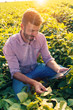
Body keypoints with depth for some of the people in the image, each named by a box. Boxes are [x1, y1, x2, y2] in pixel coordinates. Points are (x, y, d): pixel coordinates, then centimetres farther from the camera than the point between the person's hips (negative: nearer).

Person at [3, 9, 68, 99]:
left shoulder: (41, 37, -15)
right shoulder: (10, 44, -26)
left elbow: (48, 59, -7)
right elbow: (15, 72, -25)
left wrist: (58, 68, -30)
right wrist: (34, 82, -42)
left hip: (36, 68, 3)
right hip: (20, 74, -2)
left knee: (64, 71, -15)